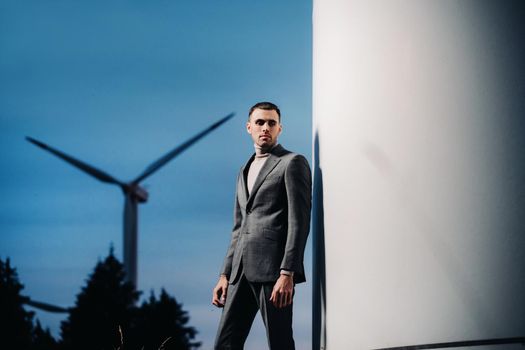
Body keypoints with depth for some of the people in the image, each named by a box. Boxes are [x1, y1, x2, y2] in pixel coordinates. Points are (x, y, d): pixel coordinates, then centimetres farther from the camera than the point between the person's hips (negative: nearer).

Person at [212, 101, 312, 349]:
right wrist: (225, 275, 15)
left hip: (273, 268, -7)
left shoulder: (293, 163, 0)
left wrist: (287, 274, -18)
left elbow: (299, 222, -9)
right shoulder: (245, 172, 25)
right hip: (242, 271, 7)